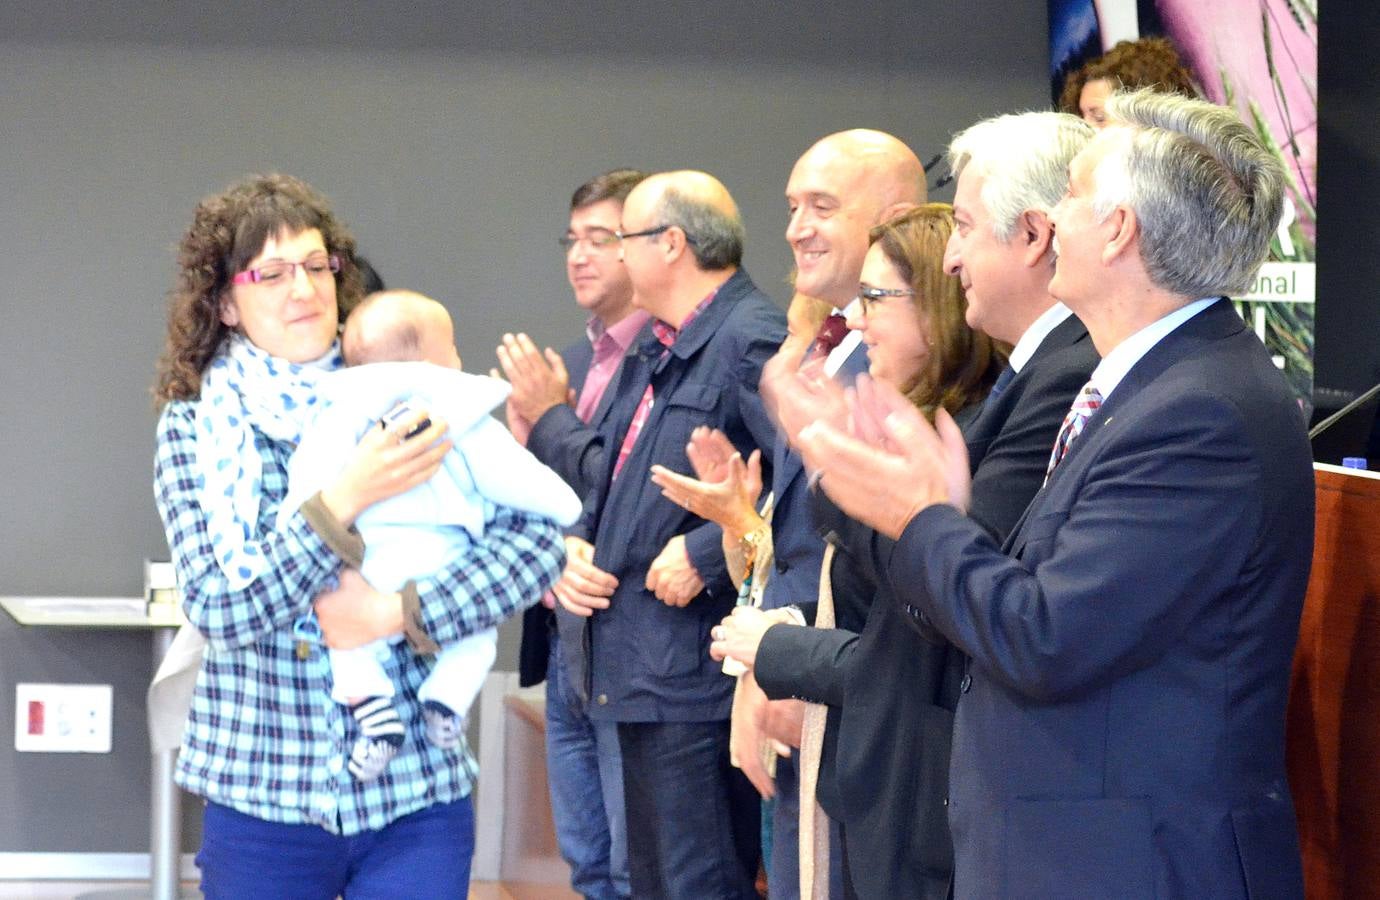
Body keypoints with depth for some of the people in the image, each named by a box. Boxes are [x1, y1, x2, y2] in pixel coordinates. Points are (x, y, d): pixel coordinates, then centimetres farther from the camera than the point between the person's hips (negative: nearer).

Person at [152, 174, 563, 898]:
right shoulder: (196, 426, 0)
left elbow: (536, 543, -5)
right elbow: (217, 610, -11)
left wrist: (394, 612, -16)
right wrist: (344, 500, -21)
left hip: (415, 793, 0)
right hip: (262, 792, 0)